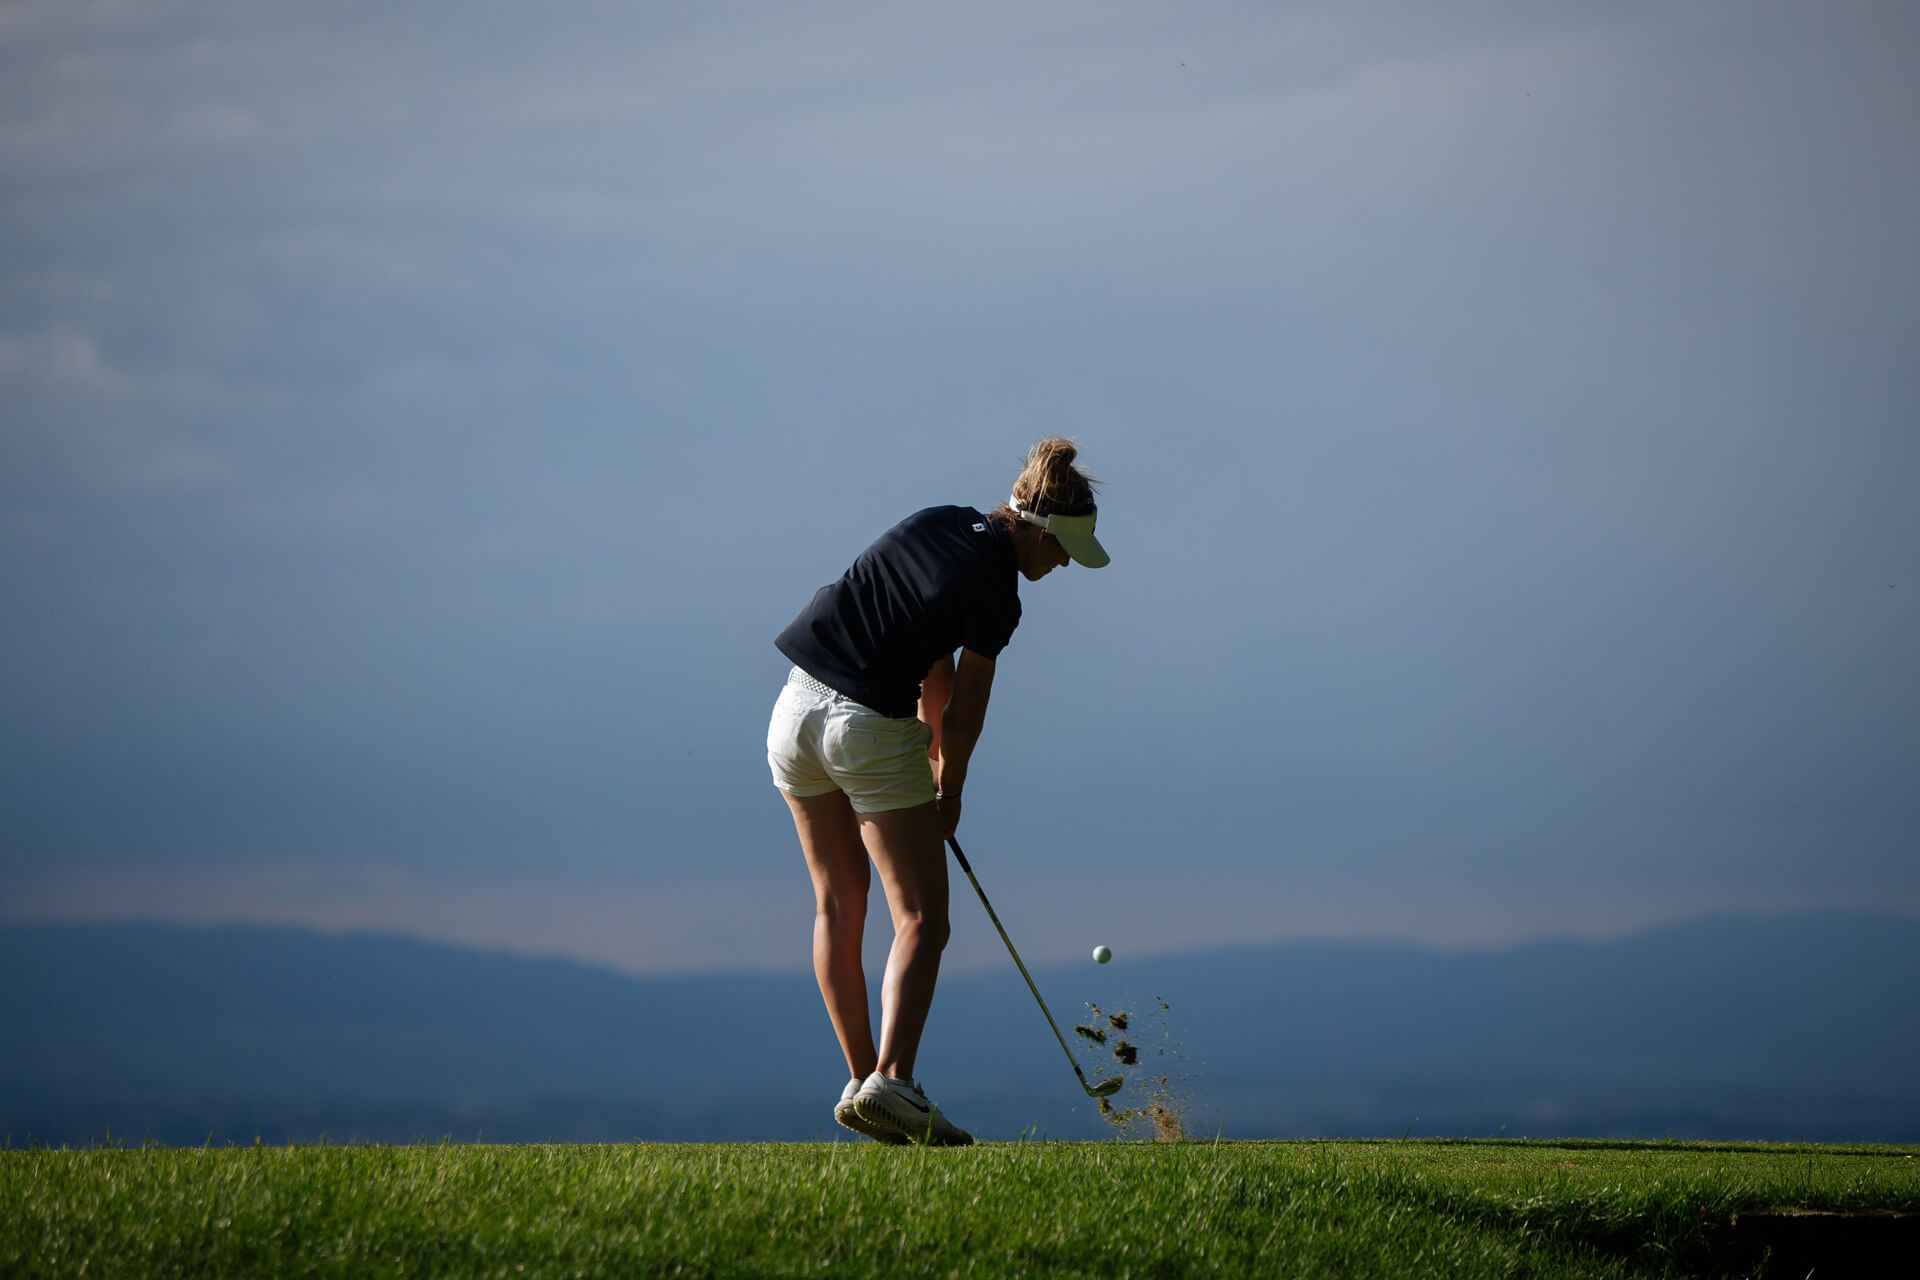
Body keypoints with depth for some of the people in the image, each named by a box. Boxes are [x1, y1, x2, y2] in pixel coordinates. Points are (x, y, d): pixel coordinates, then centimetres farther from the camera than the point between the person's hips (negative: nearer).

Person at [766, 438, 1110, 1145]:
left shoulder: (938, 522, 9)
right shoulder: (995, 596, -13)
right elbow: (965, 711, -4)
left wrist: (933, 755, 17)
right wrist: (948, 789, 12)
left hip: (797, 708, 8)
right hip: (871, 730, -8)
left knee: (838, 905, 16)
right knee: (921, 920, -5)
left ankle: (860, 1079, 19)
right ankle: (891, 1080, -22)